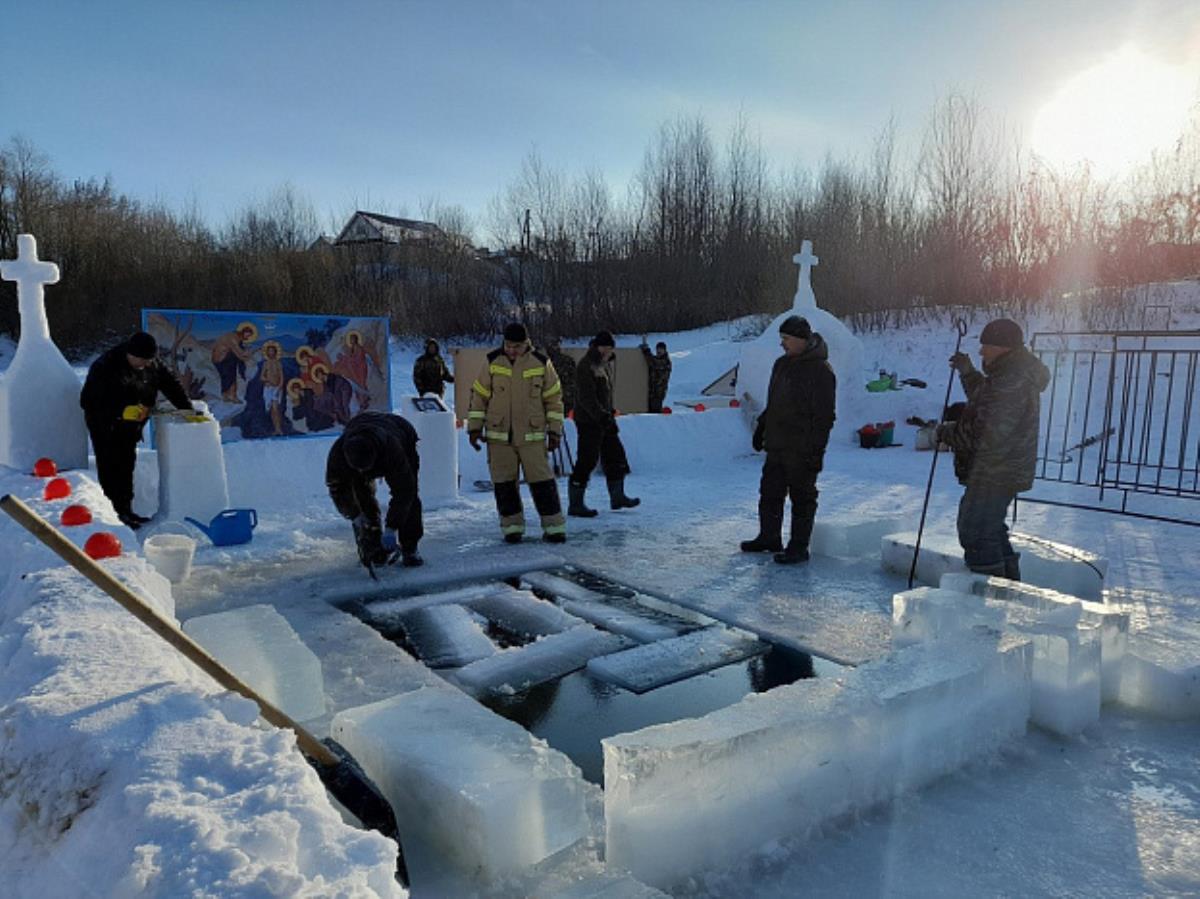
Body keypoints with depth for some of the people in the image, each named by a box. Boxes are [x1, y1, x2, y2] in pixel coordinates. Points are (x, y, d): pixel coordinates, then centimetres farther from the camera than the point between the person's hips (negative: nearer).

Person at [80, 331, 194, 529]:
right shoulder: (104, 368, -23)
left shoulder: (152, 366, -6)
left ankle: (126, 511, 22)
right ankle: (114, 514, -3)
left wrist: (187, 409, -5)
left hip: (131, 425, 6)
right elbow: (87, 401, -23)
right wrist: (121, 411, -32)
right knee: (111, 468, -7)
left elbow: (171, 385, 4)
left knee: (127, 465, 13)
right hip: (105, 426, -6)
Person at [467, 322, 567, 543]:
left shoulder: (541, 363, -2)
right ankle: (512, 526, 17)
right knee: (503, 483, 4)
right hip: (498, 436, 1)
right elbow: (479, 395, 5)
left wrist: (555, 430, 3)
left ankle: (554, 527, 7)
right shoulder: (492, 362, -1)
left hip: (532, 435, -1)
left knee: (541, 481, -2)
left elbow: (554, 397, 5)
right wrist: (474, 427, 3)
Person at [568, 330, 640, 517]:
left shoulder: (602, 365, 15)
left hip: (603, 420, 10)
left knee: (615, 454, 14)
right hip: (589, 422, -10)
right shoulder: (585, 367, -16)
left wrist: (610, 416, 22)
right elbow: (586, 398, -24)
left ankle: (617, 496, 27)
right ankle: (575, 504, 1)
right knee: (586, 461, -7)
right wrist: (603, 417, -29)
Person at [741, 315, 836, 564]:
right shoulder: (782, 364, 13)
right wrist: (761, 428, 21)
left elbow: (824, 415, -16)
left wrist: (815, 449, -19)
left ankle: (799, 548, 10)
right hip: (776, 445, 8)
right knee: (769, 492, 15)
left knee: (802, 498, 2)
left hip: (801, 450, -8)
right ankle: (769, 538, 30)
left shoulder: (820, 370, -13)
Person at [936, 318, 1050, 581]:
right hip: (1003, 471, 11)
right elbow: (984, 400, 28)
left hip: (994, 474, -11)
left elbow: (987, 433, -27)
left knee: (976, 533, -6)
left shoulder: (1011, 383, -24)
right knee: (991, 529, 23)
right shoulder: (1017, 375, 12)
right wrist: (967, 372, 17)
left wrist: (948, 432, -13)